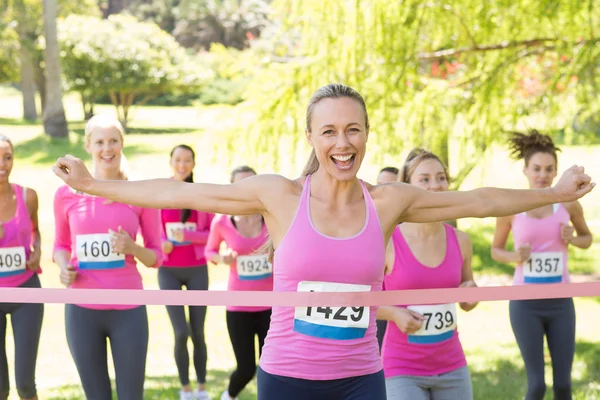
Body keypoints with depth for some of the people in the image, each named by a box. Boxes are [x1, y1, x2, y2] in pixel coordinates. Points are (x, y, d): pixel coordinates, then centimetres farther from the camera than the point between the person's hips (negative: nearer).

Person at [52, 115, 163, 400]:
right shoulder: (67, 194, 1)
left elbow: (156, 256, 5)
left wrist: (132, 248, -16)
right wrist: (64, 268, -6)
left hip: (128, 310, -1)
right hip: (82, 310, 1)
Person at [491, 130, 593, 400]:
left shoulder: (568, 203, -2)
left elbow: (587, 238, 15)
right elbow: (496, 250, 8)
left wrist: (572, 238, -8)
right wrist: (514, 257, -13)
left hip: (560, 302, 2)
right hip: (525, 303, -2)